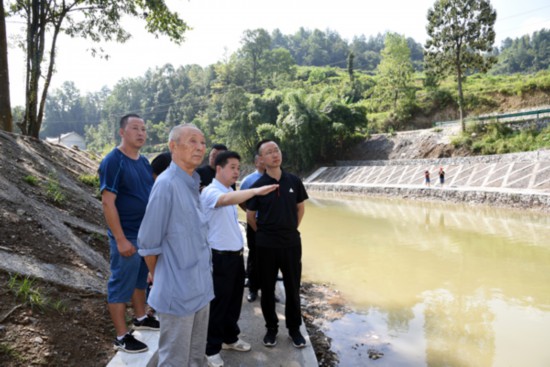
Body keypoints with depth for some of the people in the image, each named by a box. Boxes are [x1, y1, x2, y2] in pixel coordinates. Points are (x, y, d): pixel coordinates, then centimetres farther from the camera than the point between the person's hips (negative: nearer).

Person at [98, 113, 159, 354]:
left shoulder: (143, 162, 8)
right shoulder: (113, 161, -15)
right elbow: (107, 203, -19)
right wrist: (121, 239, -21)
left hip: (147, 233, 8)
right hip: (127, 236, -8)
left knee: (141, 278, 21)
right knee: (121, 284, 4)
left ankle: (141, 318, 38)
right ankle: (121, 337, 16)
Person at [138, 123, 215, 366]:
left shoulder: (193, 184, 6)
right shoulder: (166, 184, -20)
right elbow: (148, 243, -15)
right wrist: (159, 279, -1)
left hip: (200, 288, 8)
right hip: (178, 292, -8)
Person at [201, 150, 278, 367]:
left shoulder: (232, 192, 12)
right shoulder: (210, 192, -17)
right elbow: (227, 199, -41)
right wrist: (256, 191, -50)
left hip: (236, 255, 9)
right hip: (220, 257, -8)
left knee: (234, 300, 20)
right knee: (218, 304, 4)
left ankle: (230, 338, 38)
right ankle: (212, 348, 20)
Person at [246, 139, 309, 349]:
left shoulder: (294, 181, -2)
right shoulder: (257, 186, -8)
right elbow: (250, 216, 2)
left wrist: (292, 229, 9)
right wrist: (264, 233, 6)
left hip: (291, 243, 2)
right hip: (266, 245, -1)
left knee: (293, 287, 11)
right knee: (267, 289, 11)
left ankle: (294, 328, 29)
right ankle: (271, 327, 29)